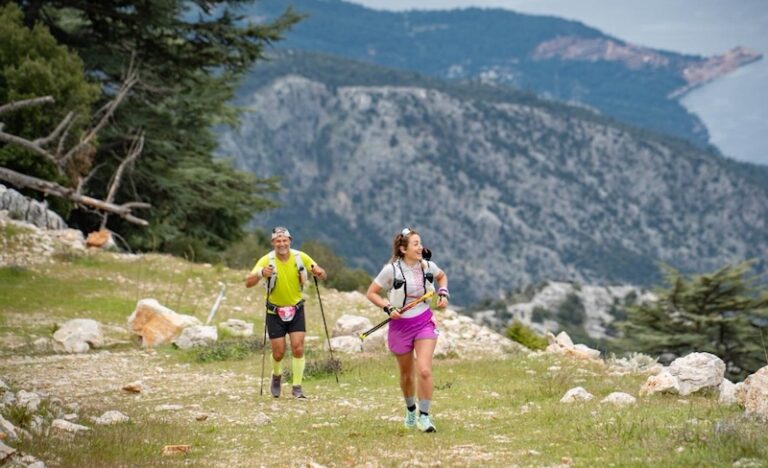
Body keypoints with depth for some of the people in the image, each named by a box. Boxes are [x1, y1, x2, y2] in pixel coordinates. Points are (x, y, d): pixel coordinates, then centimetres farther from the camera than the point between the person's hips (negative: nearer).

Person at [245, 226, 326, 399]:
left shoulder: (300, 257, -10)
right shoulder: (267, 260, -15)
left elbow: (322, 275, -2)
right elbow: (248, 283, -22)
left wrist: (319, 272, -27)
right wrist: (260, 274, -43)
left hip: (296, 309, 1)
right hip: (275, 311, -1)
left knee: (298, 348, -11)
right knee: (278, 352, 1)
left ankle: (297, 387, -1)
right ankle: (277, 376, 32)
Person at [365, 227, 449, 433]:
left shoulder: (428, 266, -4)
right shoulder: (391, 269, -14)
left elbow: (442, 276, 20)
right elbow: (371, 293, -5)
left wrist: (443, 293, 2)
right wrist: (388, 308, -18)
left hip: (425, 322, 1)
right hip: (400, 325, -1)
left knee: (424, 370, -16)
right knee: (407, 374, 13)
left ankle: (424, 416, -5)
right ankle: (410, 410, 39)